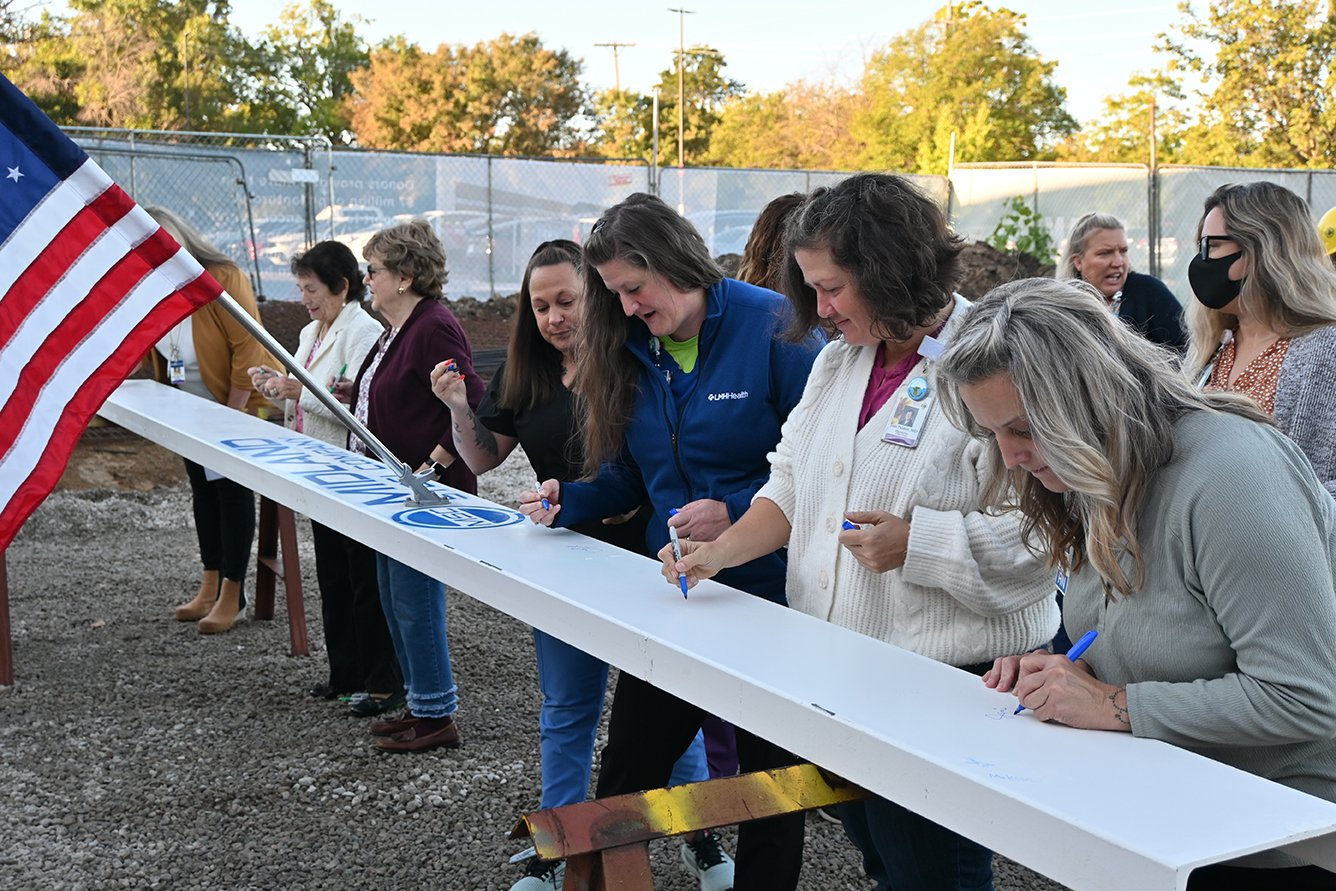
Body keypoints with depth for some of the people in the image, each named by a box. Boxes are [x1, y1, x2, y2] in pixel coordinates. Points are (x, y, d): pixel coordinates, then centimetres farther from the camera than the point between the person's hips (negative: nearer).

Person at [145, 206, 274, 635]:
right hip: (190, 409, 8)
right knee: (203, 490, 15)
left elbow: (247, 347, -25)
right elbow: (160, 353, 10)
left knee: (232, 492, 0)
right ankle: (210, 584, 28)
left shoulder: (223, 280, -25)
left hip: (236, 404, -8)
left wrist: (232, 414, -23)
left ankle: (232, 594, 9)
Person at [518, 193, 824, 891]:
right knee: (625, 773, 11)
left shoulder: (775, 327, -15)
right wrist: (568, 503, -5)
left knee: (770, 775, 11)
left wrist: (736, 514, -24)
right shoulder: (633, 350, 5)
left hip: (767, 591, -6)